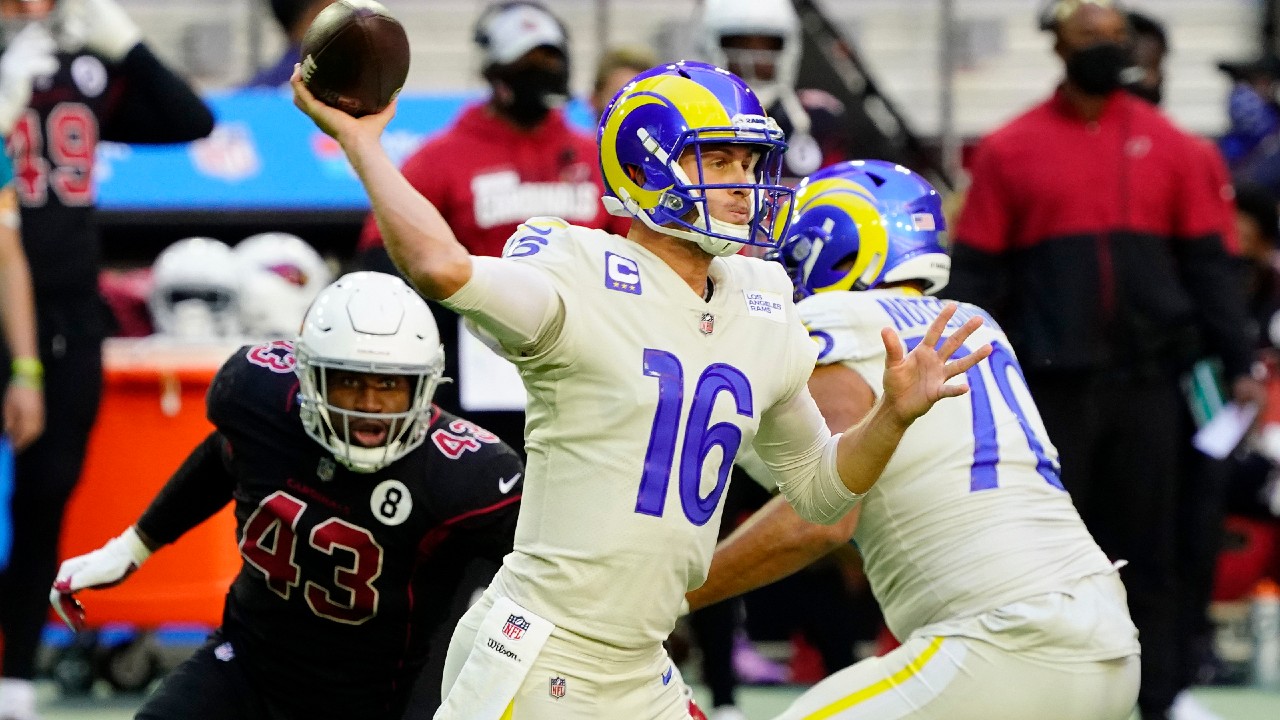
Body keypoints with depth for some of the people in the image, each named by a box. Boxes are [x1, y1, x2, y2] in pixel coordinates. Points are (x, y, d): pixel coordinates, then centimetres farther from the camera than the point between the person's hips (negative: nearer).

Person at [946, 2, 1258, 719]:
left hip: (1147, 381, 1)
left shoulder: (1170, 146, 8)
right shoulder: (1011, 150, 3)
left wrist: (1238, 362, 2)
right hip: (1053, 382, -1)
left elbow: (1209, 259, 9)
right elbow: (976, 273, 3)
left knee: (1146, 543, 5)